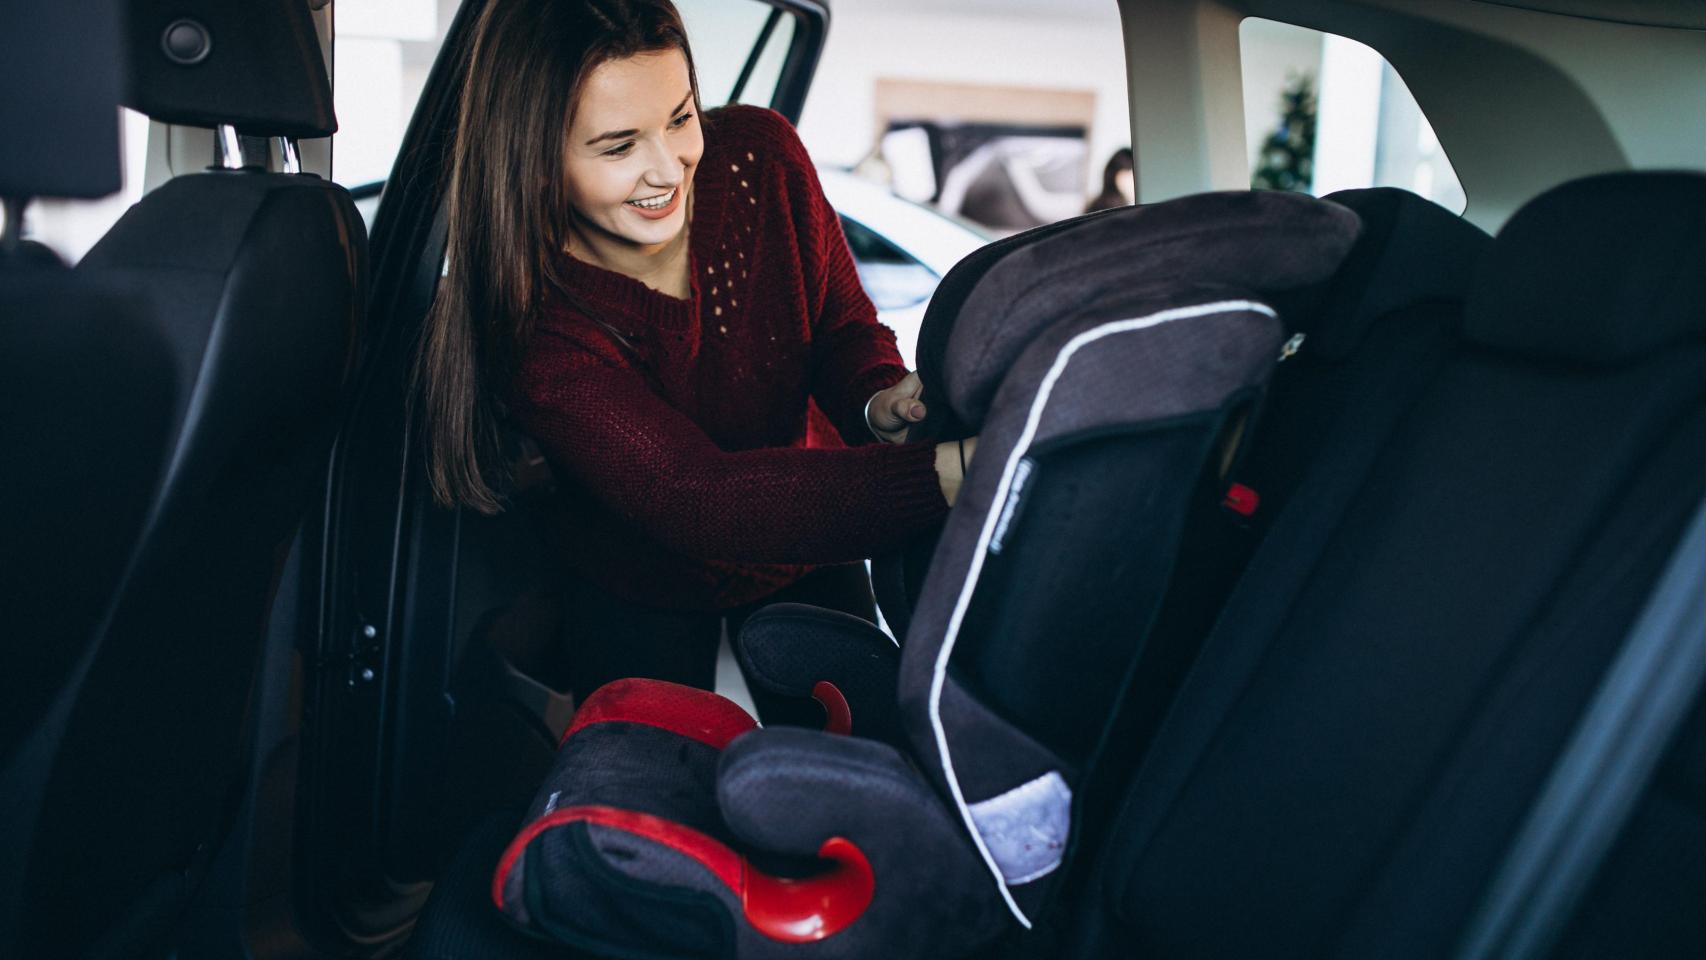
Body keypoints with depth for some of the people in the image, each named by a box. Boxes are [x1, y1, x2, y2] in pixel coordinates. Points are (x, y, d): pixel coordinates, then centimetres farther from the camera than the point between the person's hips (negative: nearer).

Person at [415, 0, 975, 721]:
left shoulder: (759, 157, -22)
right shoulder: (534, 316, -33)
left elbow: (846, 331, -10)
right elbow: (695, 499, -44)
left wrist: (881, 406, -37)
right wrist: (955, 472, -58)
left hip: (807, 560, 3)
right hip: (638, 596, -3)